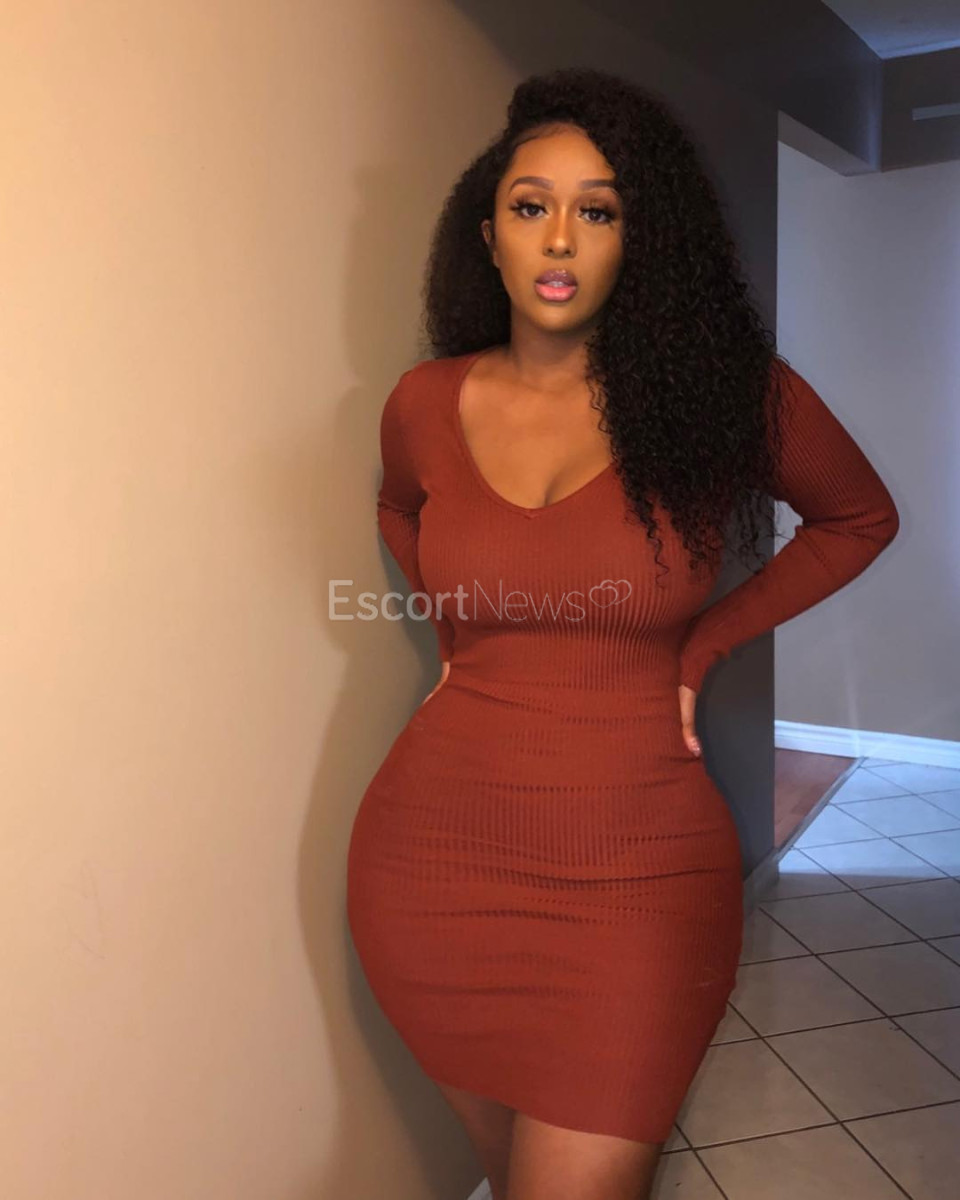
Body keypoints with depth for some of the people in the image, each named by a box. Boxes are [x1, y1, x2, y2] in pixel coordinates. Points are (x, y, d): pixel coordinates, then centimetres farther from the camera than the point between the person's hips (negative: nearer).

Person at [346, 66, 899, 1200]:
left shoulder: (724, 390, -8)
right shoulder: (425, 404, -1)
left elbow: (859, 519, 9)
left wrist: (700, 646, 1)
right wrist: (460, 636, 7)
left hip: (635, 871, -2)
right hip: (436, 853, 3)